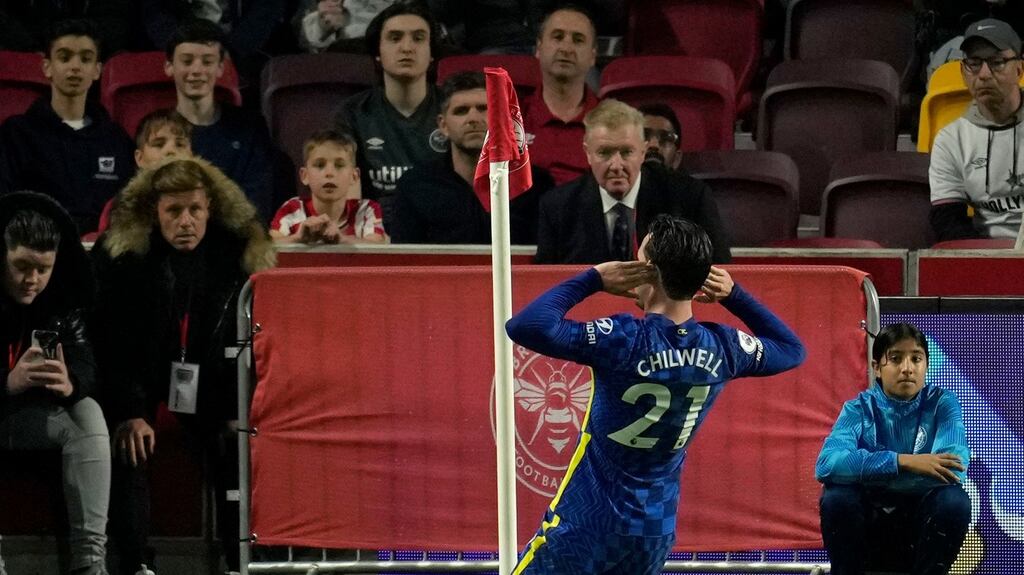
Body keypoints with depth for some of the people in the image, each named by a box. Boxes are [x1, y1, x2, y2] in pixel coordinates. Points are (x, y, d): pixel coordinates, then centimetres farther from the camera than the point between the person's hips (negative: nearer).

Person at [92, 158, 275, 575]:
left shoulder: (240, 250, -6)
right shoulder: (119, 251, -13)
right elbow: (106, 339, -13)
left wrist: (238, 408, -10)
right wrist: (128, 411, -22)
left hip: (209, 377, 2)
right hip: (138, 372, -2)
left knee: (237, 446, -17)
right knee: (128, 447, -26)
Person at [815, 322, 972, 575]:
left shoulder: (941, 404, -4)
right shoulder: (859, 409, -4)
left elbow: (953, 469, -21)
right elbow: (827, 464, -23)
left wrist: (866, 472, -23)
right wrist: (902, 462, -34)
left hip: (923, 529, 0)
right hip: (868, 530, 0)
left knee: (953, 499, -30)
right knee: (837, 495, -29)